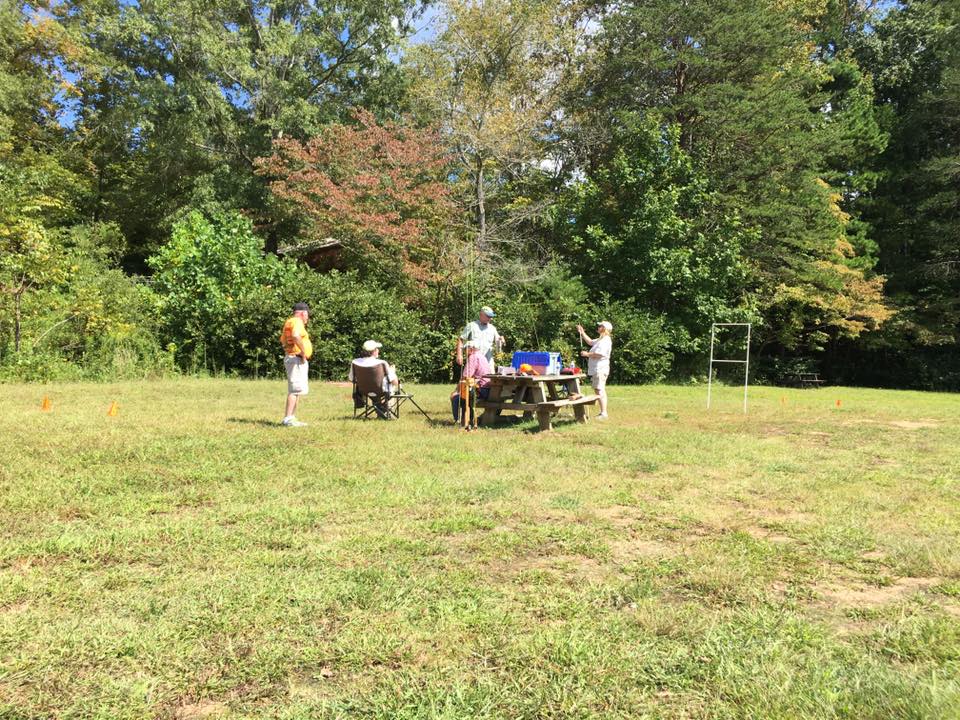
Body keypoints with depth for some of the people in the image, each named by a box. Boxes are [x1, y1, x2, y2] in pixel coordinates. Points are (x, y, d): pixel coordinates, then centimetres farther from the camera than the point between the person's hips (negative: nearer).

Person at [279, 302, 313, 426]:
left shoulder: (290, 322, 21)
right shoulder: (297, 321, -11)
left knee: (299, 389, 15)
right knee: (295, 389, -13)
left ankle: (292, 417, 19)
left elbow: (282, 340, 33)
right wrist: (303, 352, -25)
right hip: (296, 359, -11)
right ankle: (288, 418, -15)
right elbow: (296, 336, -32)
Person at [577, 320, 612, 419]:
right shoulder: (601, 340, 19)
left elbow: (599, 354, -23)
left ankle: (603, 413, -13)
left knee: (600, 390, -13)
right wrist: (582, 333, 31)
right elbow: (590, 341, 35)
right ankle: (603, 412, 18)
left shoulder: (605, 340, -14)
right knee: (598, 390, 13)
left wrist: (587, 354, -11)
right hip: (596, 369, 11)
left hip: (600, 369, -11)